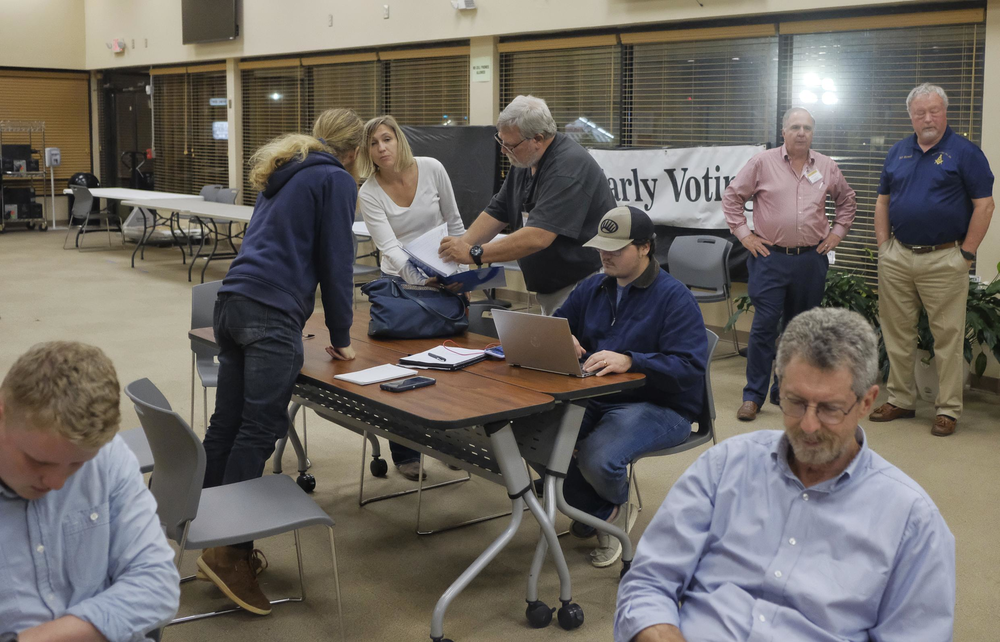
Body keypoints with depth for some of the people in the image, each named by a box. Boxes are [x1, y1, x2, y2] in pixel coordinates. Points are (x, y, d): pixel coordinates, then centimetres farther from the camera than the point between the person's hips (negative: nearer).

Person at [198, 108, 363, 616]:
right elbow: (336, 262, -1)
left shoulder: (283, 174, 25)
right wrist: (340, 337, 7)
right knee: (259, 430, -9)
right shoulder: (336, 181, 1)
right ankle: (230, 549, -10)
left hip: (232, 302, 9)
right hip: (273, 313, -8)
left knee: (227, 424, 10)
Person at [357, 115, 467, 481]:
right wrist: (420, 281, -38)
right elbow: (389, 248, -23)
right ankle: (405, 454, 13)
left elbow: (454, 221, 4)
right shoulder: (369, 194, -13)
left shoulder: (431, 169, -8)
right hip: (400, 281, -1)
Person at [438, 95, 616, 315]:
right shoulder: (525, 162, 7)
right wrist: (459, 247, -5)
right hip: (549, 289, 9)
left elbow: (537, 237, -31)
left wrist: (474, 254, -29)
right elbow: (496, 214, 11)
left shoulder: (567, 168, -23)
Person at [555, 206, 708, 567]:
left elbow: (689, 368, -19)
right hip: (594, 398, 7)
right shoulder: (593, 288, 15)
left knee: (598, 459, -34)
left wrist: (629, 360, -33)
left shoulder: (674, 297, -8)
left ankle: (615, 507, 8)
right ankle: (601, 513, 3)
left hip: (660, 406, -6)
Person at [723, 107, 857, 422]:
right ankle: (753, 396, 0)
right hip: (770, 256, -3)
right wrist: (743, 233, -2)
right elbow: (732, 197, 4)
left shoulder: (827, 167, 9)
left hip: (811, 260, 4)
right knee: (764, 326, -7)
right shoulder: (762, 163, 0)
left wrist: (837, 232, 12)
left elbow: (847, 200, 23)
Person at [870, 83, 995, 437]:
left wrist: (967, 253, -9)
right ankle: (900, 399, 22)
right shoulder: (898, 152, 12)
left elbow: (984, 204, -6)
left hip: (943, 259, -5)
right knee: (897, 332, 10)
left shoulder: (965, 152, -3)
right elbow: (883, 201, 17)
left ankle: (948, 408, 8)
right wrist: (883, 245, 7)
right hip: (897, 257, 5)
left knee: (948, 335, -1)